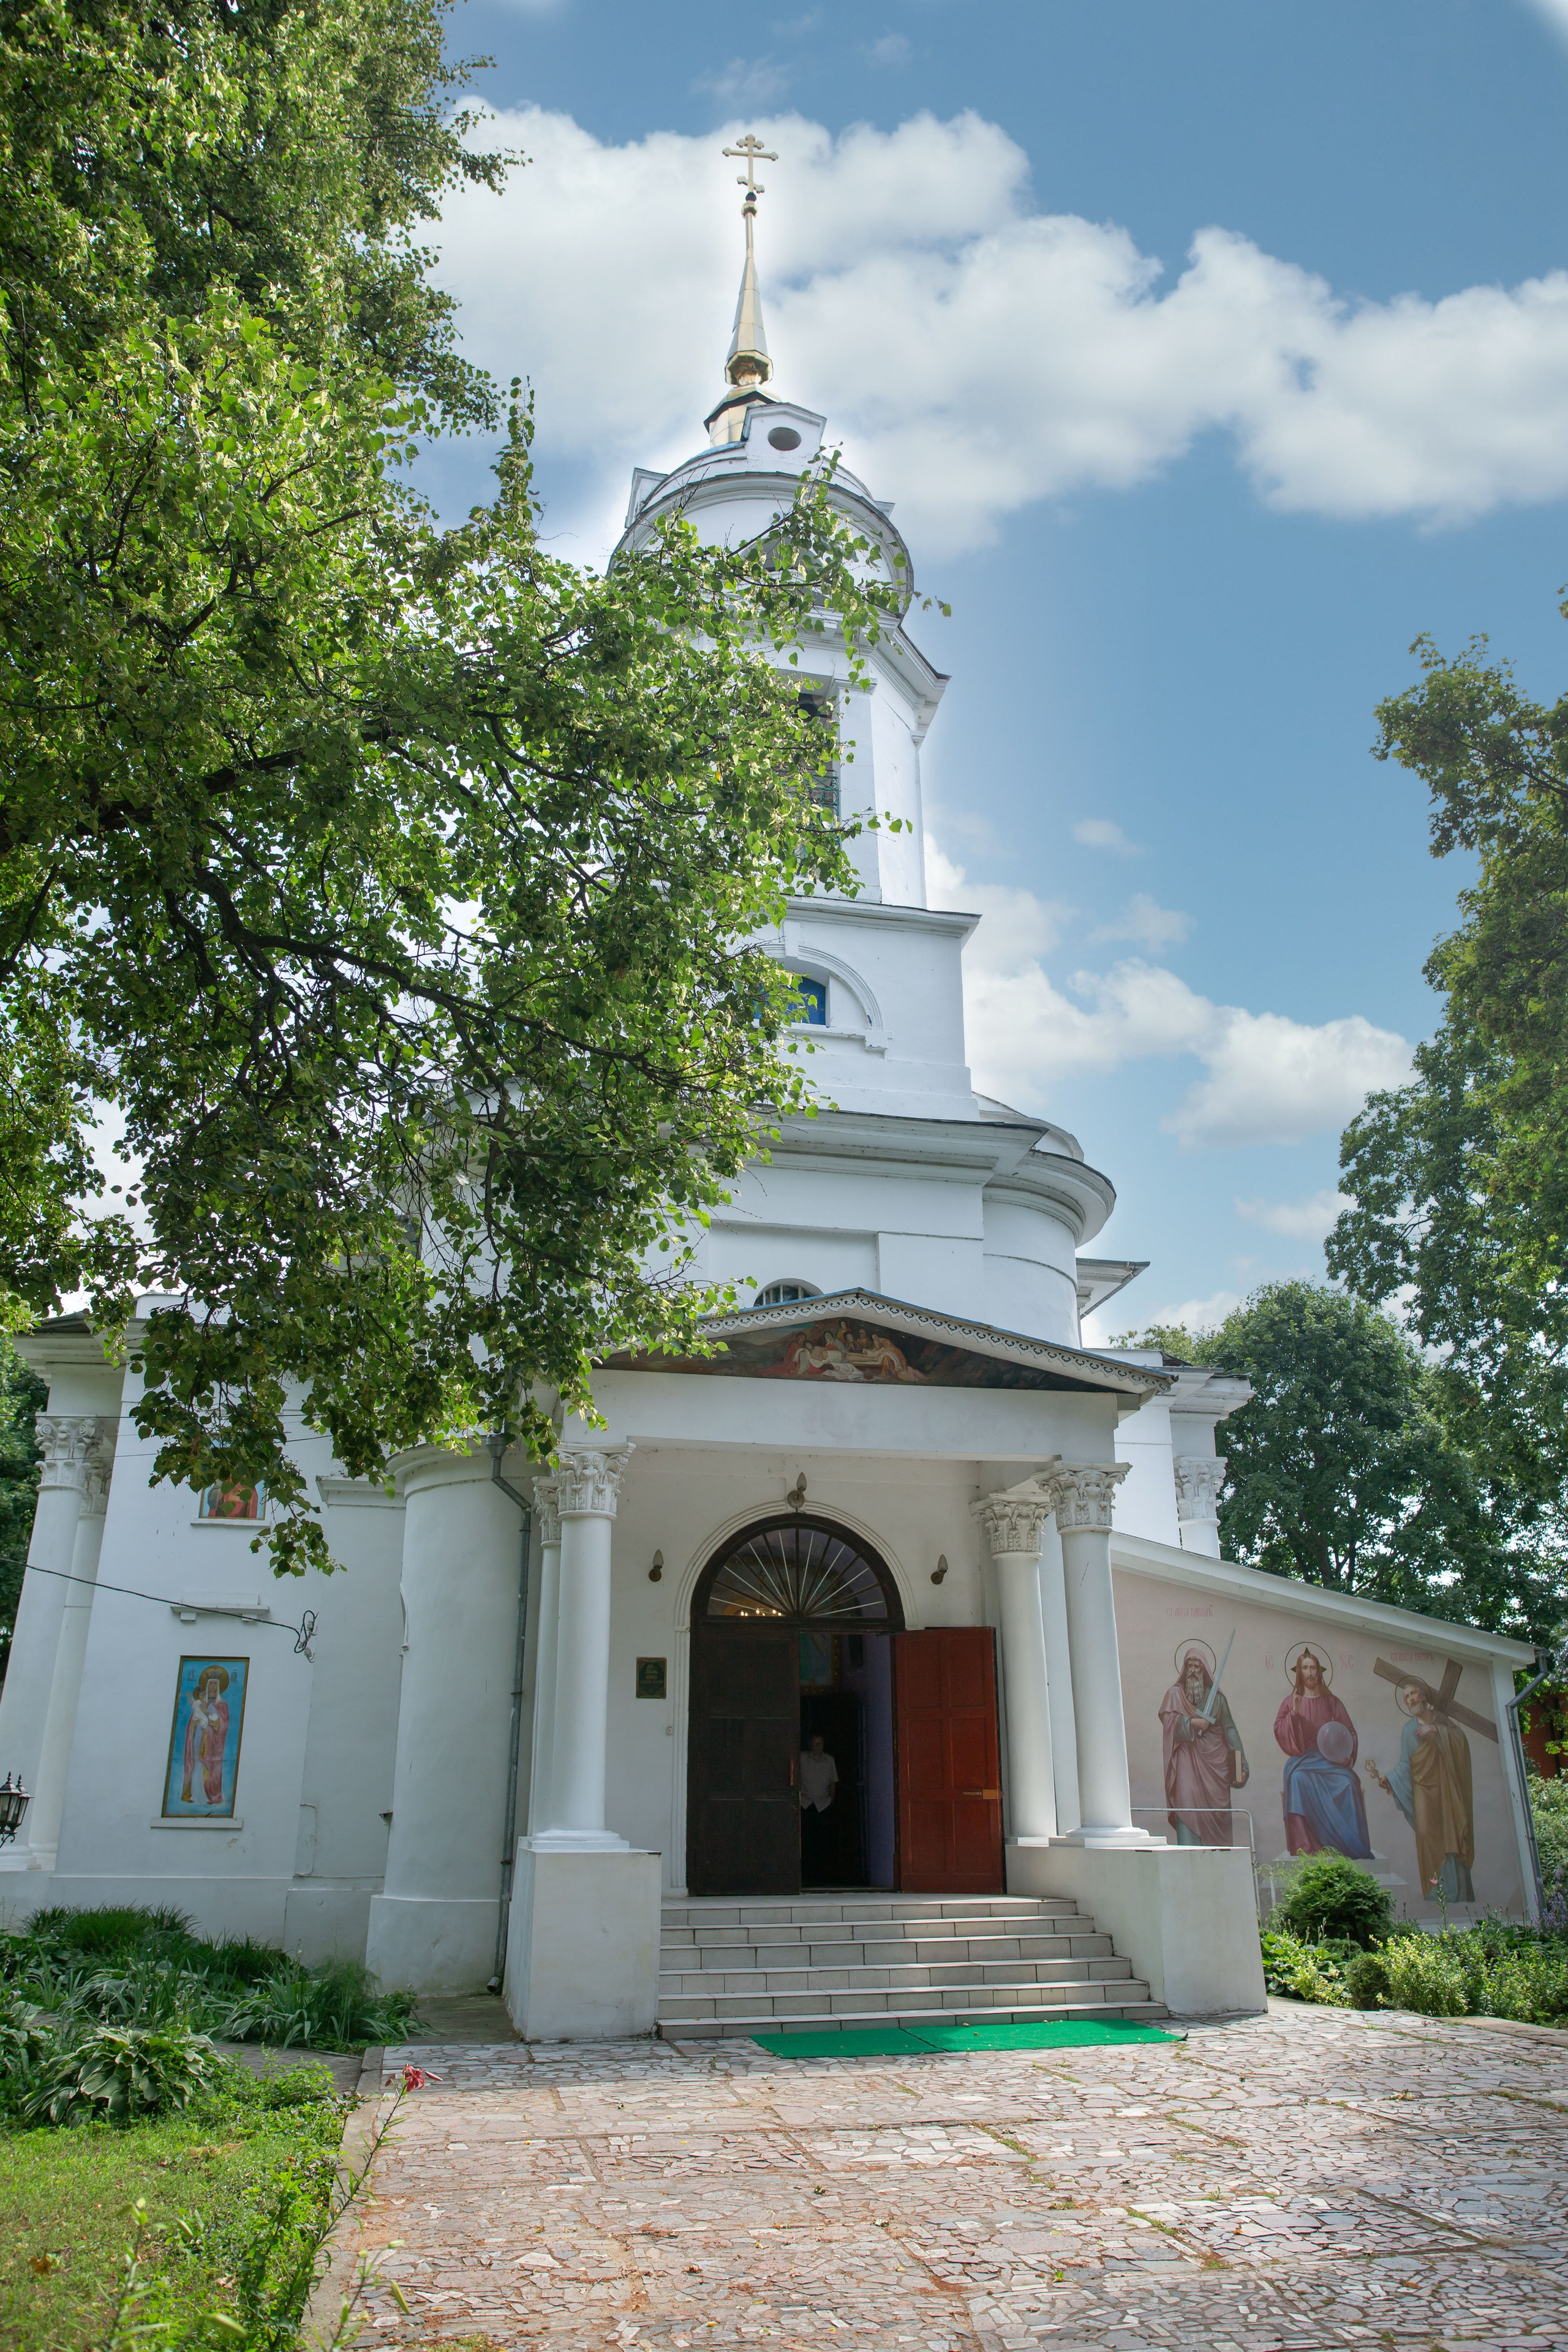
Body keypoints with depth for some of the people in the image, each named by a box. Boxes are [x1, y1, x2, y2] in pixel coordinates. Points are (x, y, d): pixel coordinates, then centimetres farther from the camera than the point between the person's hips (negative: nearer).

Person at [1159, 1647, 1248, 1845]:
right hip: (1187, 1760, -2)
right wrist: (1191, 1722, -18)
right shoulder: (1175, 1693, 11)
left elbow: (1229, 1730, 8)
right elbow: (1167, 1717, -4)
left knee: (1216, 1811, -3)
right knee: (1188, 1807, -12)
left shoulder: (1217, 1697, 14)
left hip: (1214, 1762, 2)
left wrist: (1240, 1765, 1)